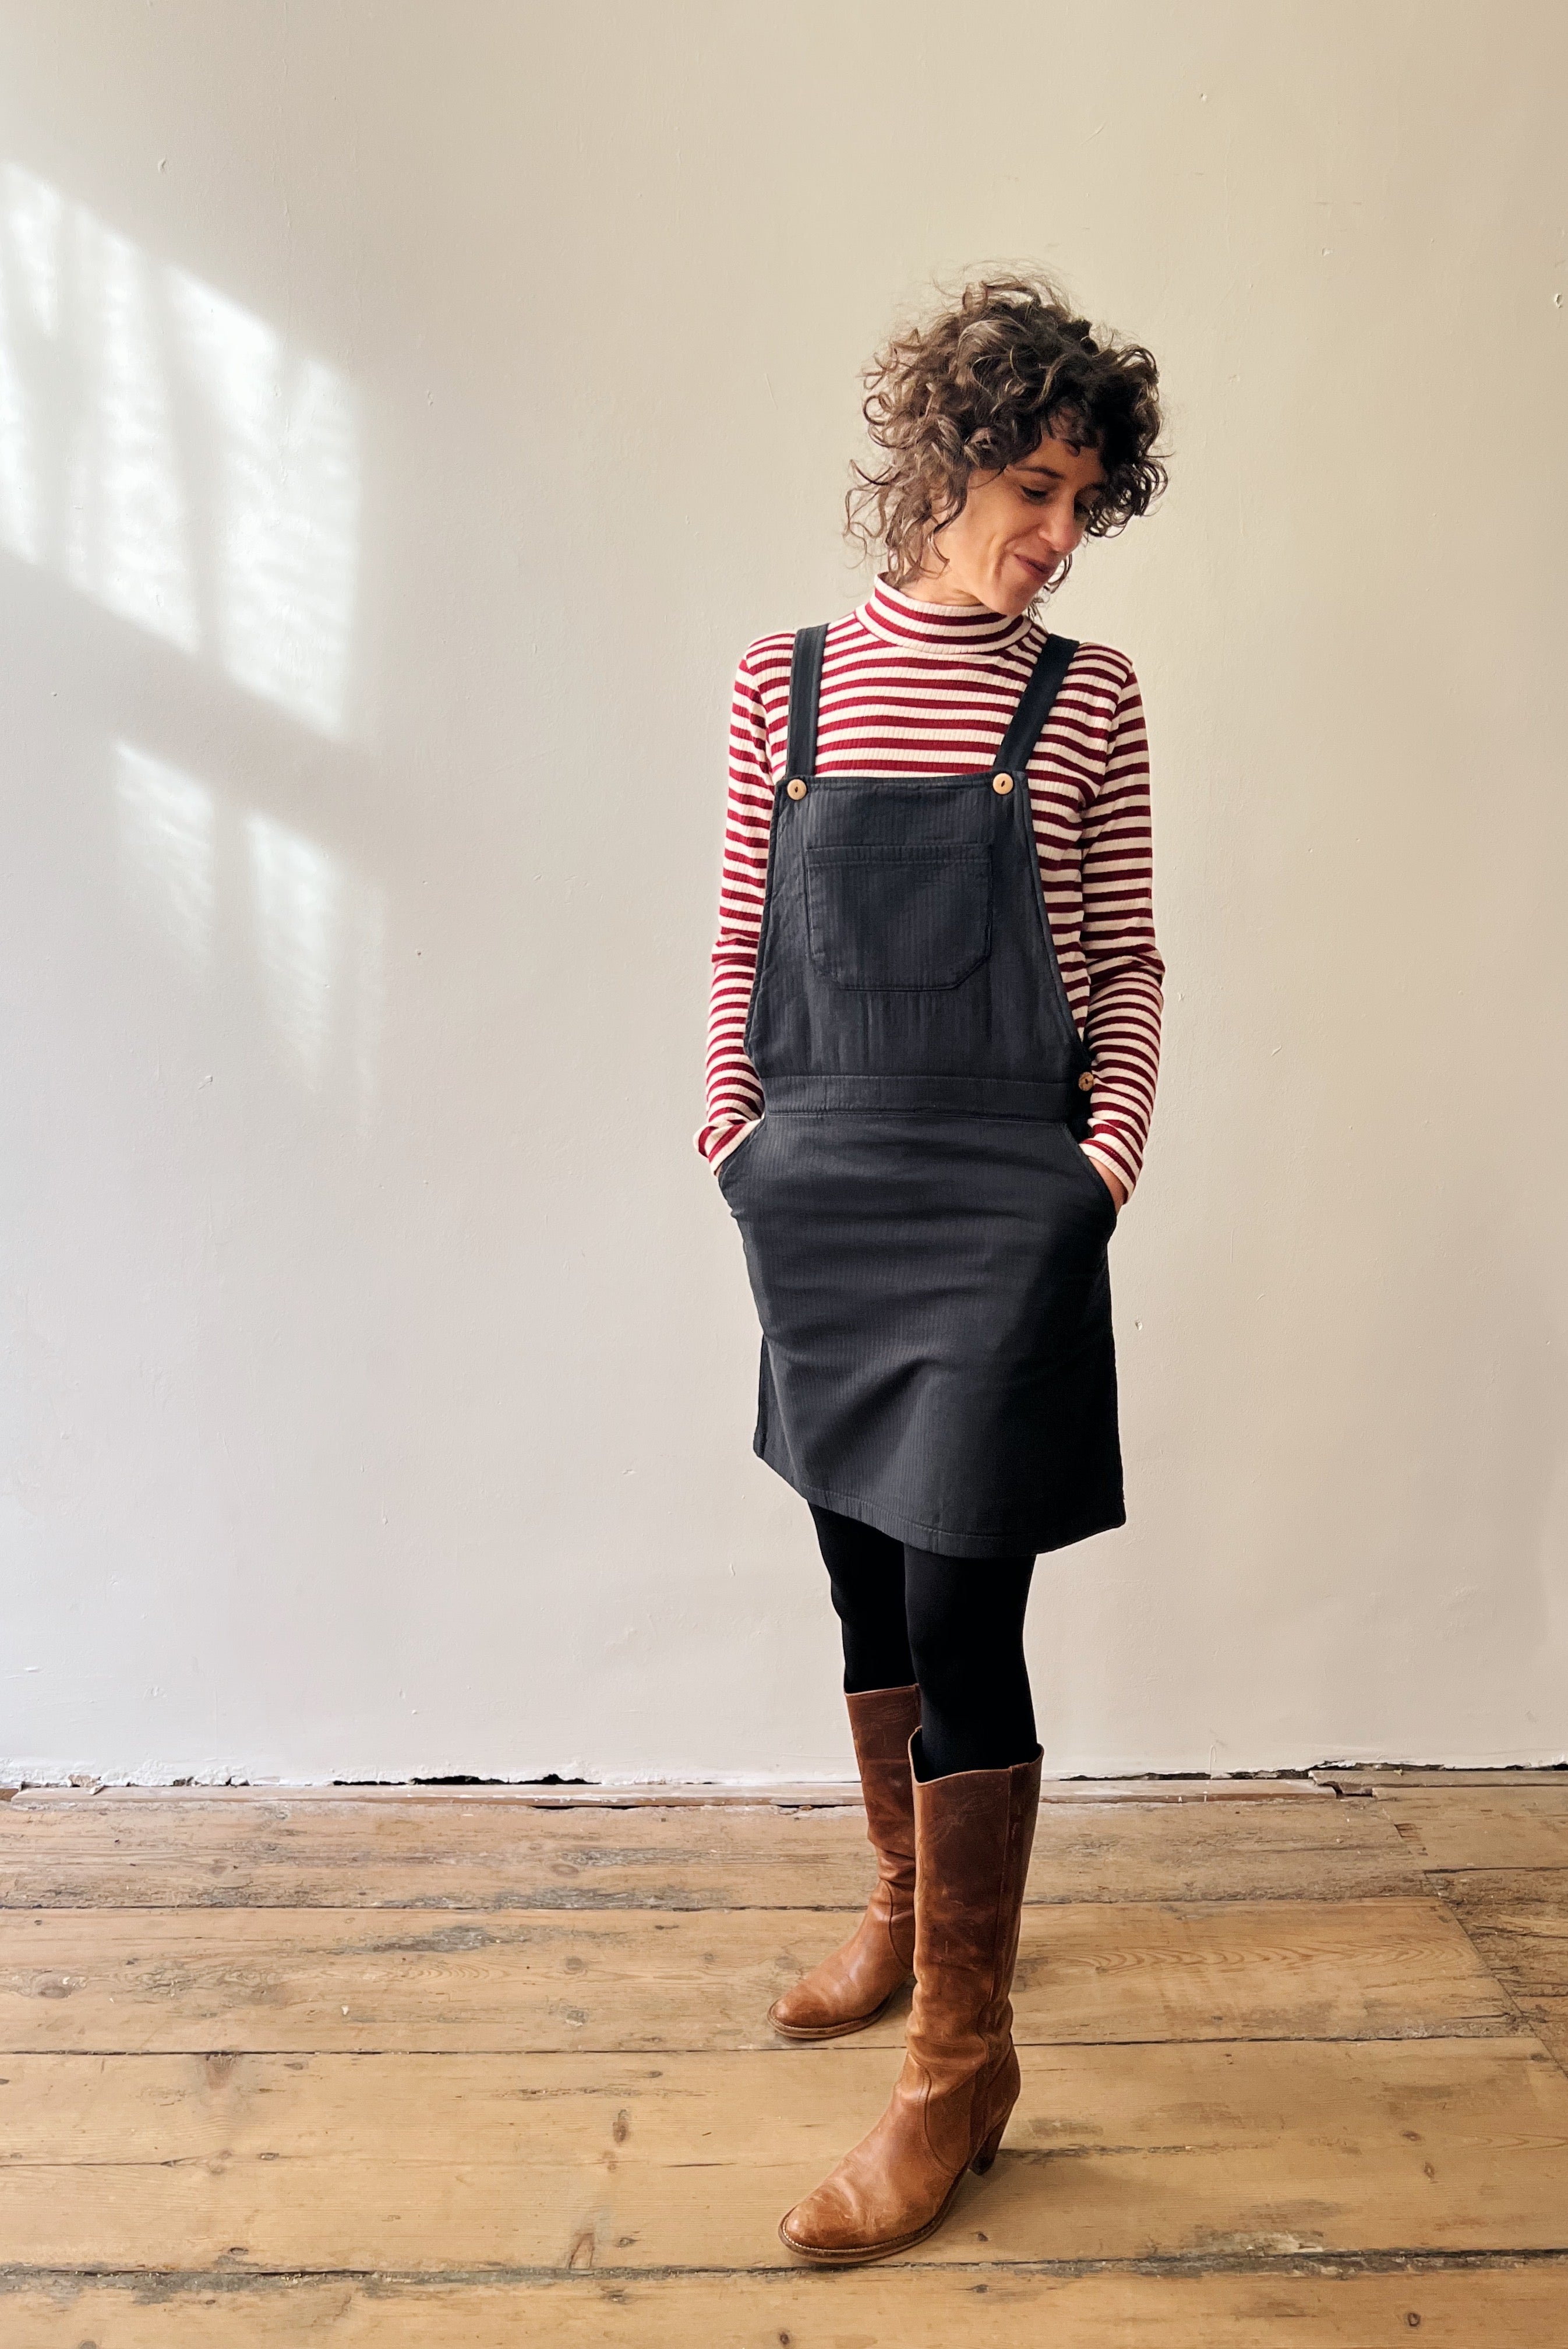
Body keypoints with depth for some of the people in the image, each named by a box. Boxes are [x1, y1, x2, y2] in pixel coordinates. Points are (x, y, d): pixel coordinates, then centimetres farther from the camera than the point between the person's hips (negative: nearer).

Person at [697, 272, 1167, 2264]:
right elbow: (742, 945, 9)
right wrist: (734, 1139, 4)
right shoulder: (783, 682, 6)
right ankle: (907, 1909, 39)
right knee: (864, 1579, 16)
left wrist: (1104, 1161, -7)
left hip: (1001, 1204, -3)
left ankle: (963, 2058, 13)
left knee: (961, 1617, -3)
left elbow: (1125, 964, 4)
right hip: (821, 1199, 3)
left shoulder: (1084, 702, 2)